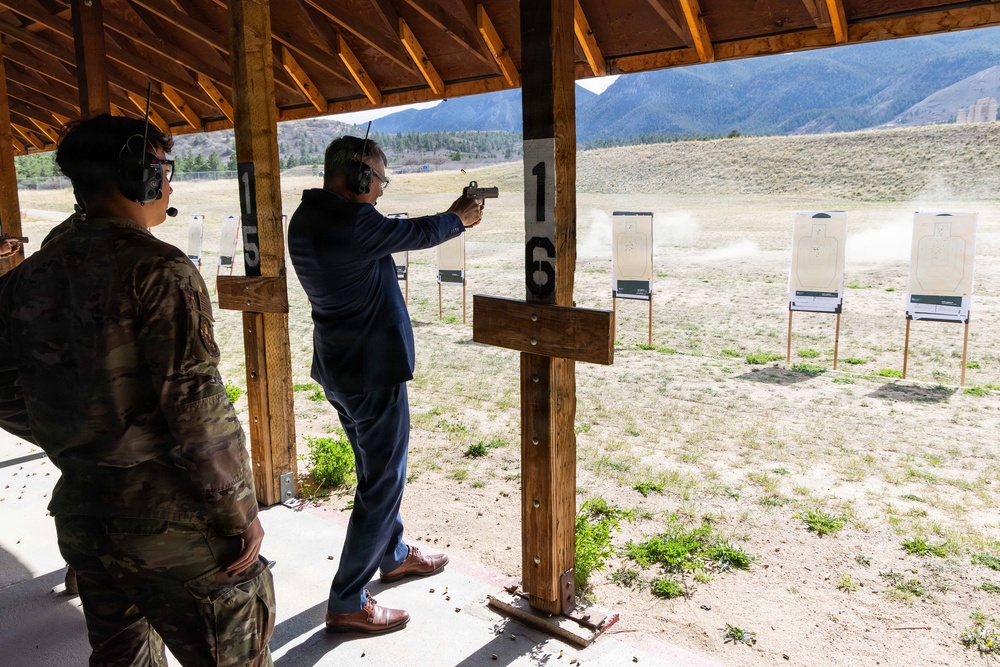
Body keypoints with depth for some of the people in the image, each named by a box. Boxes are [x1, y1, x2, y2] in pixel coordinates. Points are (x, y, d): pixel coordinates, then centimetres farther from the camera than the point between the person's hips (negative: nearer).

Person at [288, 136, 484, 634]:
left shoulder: (305, 219, 5)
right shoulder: (352, 222, -22)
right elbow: (417, 232, -7)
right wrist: (459, 219, 12)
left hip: (338, 367, 10)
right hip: (372, 369, -10)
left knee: (376, 468, 24)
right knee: (382, 484, 2)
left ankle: (394, 556, 43)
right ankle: (347, 603, 12)